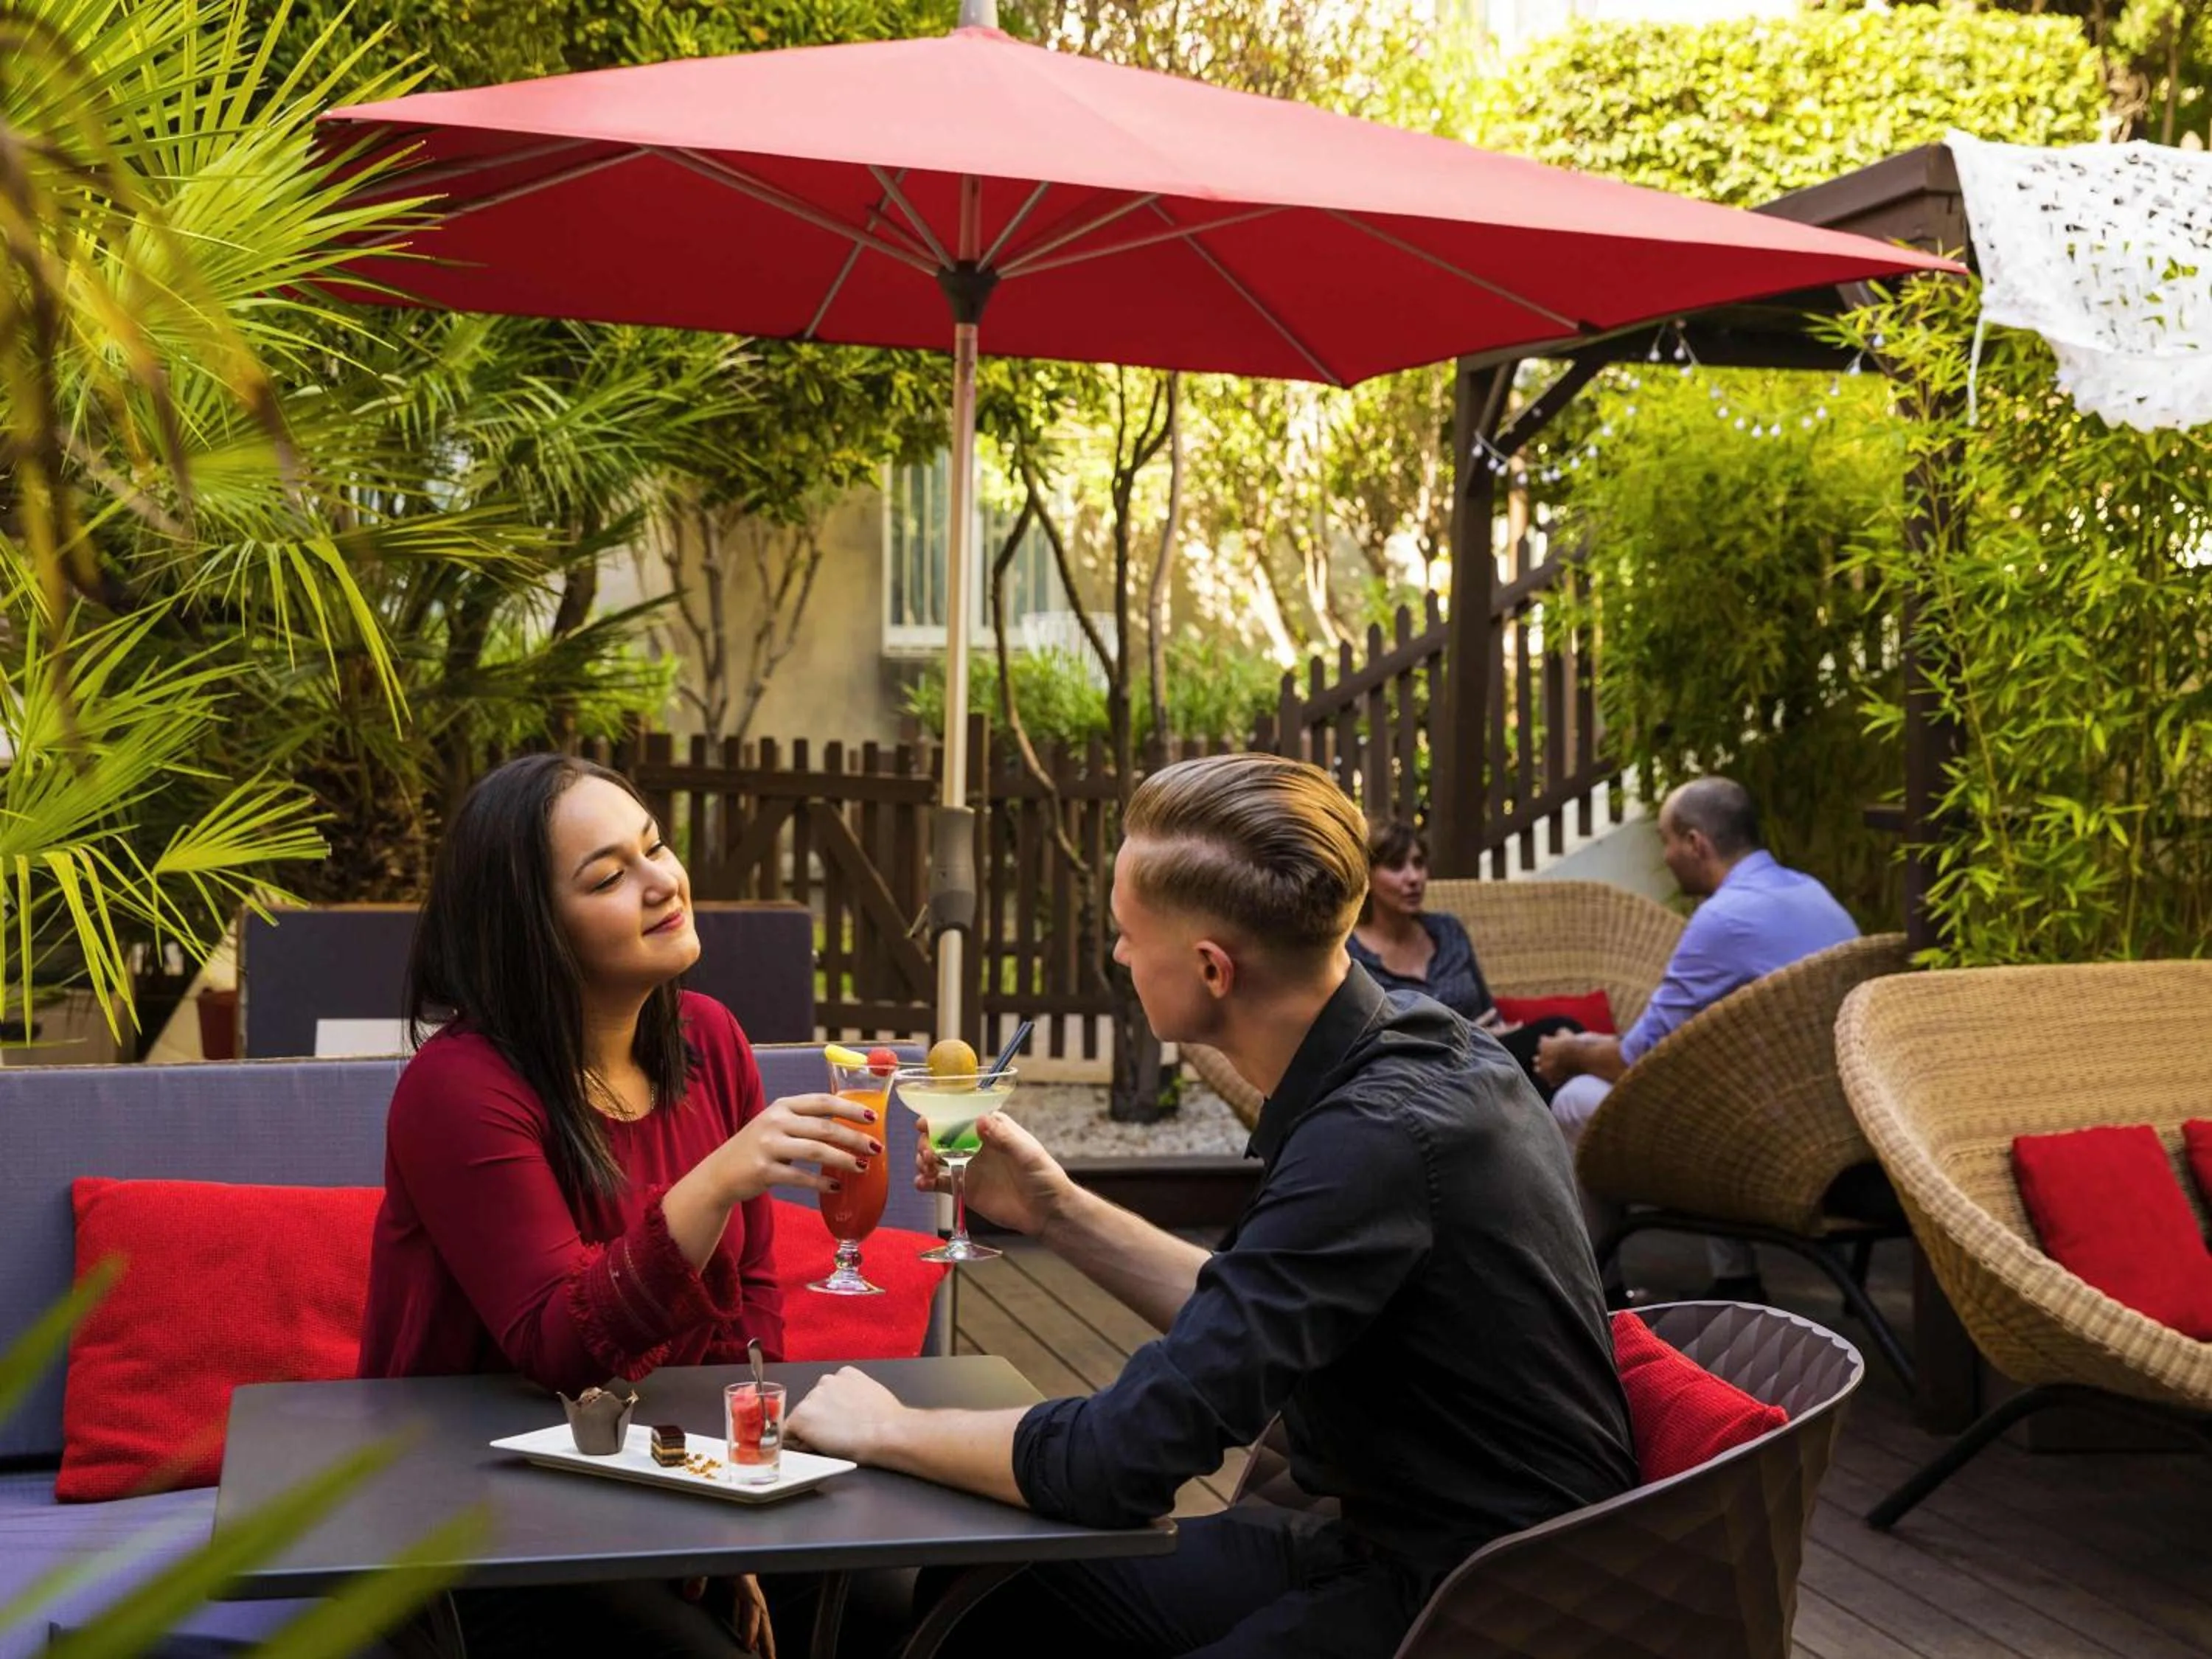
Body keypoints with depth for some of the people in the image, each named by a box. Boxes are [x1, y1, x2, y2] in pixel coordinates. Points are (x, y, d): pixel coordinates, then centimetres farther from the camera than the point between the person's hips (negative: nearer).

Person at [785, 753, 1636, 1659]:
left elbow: (1122, 1459, -25)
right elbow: (1242, 1329, 15)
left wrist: (885, 1429, -10)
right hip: (1398, 1545, 9)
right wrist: (1058, 1212, 7)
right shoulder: (1406, 1045, 1)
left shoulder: (1378, 1137, -27)